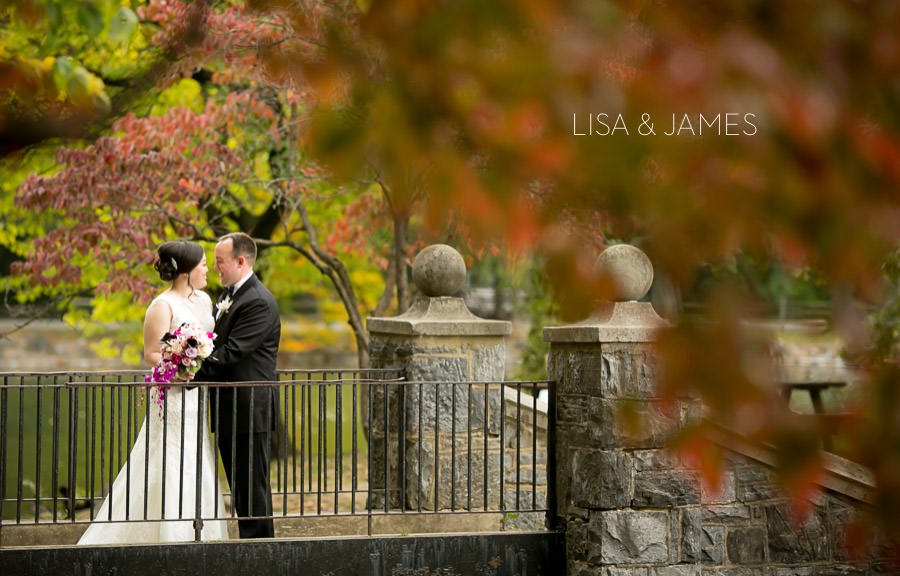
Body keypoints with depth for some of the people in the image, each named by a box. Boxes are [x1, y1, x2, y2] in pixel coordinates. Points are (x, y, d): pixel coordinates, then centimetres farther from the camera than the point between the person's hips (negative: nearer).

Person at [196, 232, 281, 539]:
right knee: (239, 487, 15)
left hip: (249, 409, -9)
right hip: (228, 411, 9)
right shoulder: (227, 295, 14)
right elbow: (217, 344, 15)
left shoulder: (259, 302, -17)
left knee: (253, 486, -2)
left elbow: (232, 352, -23)